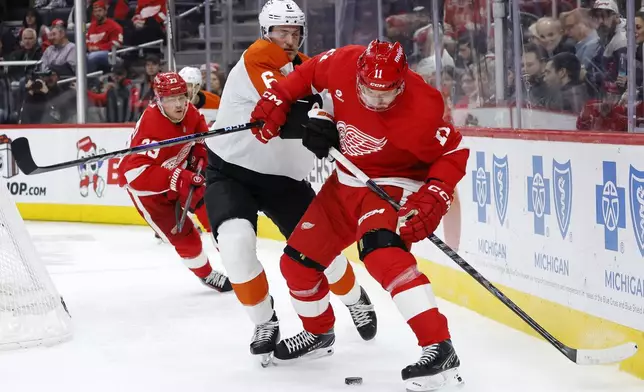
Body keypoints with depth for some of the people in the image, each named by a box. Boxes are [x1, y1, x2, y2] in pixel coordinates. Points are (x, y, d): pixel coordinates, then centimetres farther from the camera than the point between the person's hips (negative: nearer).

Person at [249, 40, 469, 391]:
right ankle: (318, 332, 41)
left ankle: (439, 348, -40)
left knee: (381, 252, -36)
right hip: (347, 181, 7)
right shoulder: (342, 64, -18)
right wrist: (276, 98, -7)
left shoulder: (420, 109, -31)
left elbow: (454, 153, -19)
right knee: (297, 261, 11)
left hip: (394, 184, -7)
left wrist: (434, 198, -31)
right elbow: (307, 74, 4)